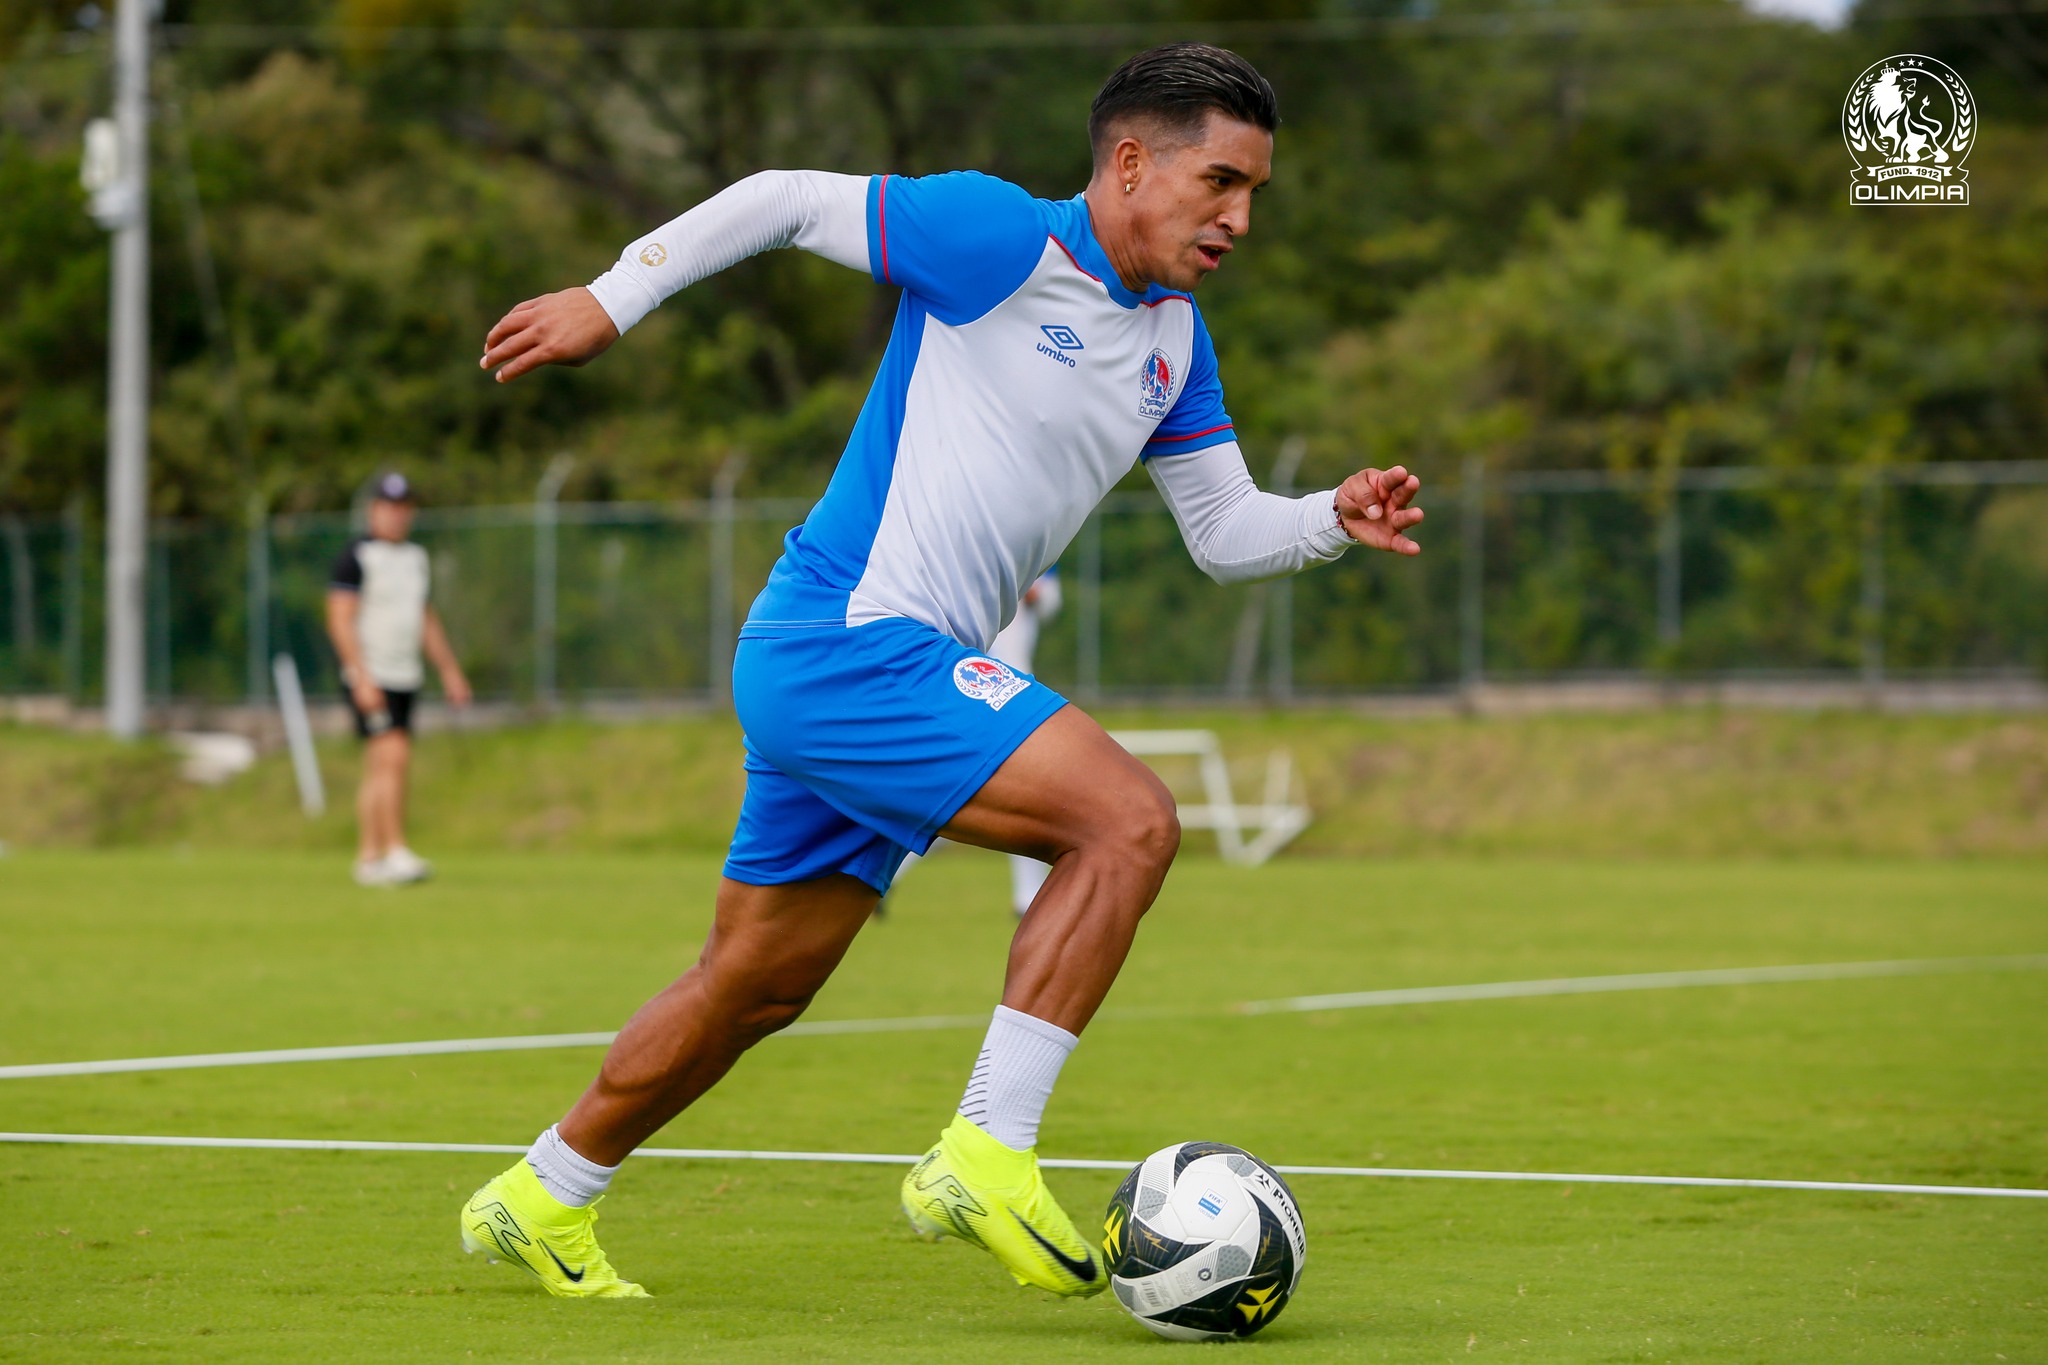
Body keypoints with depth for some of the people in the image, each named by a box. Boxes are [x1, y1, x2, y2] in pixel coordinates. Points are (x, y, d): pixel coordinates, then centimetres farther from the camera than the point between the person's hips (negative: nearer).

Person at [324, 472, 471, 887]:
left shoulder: (415, 557, 16)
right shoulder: (356, 557, -8)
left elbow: (426, 619, 25)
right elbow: (339, 620, -14)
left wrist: (450, 671, 22)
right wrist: (363, 679, -21)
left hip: (405, 680, 7)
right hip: (370, 678, -7)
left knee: (380, 772, 8)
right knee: (392, 759, -17)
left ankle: (368, 859, 10)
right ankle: (395, 853, -21)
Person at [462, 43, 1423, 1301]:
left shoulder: (1174, 337, 13)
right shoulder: (1002, 240, -12)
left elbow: (1224, 532, 16)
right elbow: (785, 200, -6)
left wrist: (1337, 521, -4)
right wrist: (609, 302, -6)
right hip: (845, 642, -9)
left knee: (757, 983, 18)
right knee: (1130, 820, -21)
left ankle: (542, 1202, 34)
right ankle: (984, 1160, -20)